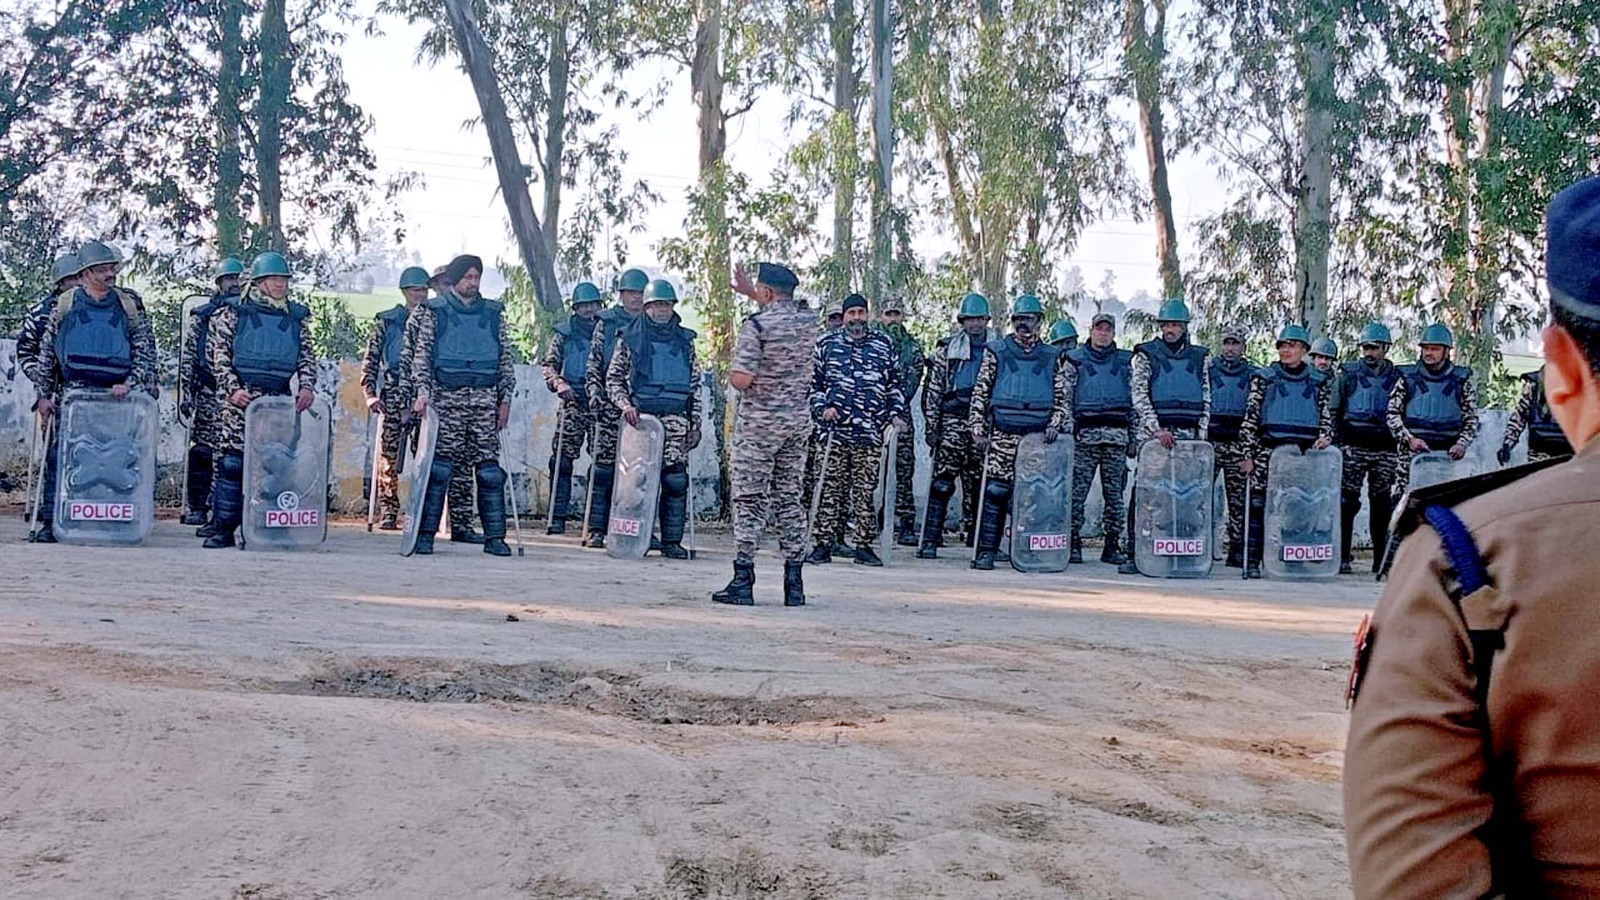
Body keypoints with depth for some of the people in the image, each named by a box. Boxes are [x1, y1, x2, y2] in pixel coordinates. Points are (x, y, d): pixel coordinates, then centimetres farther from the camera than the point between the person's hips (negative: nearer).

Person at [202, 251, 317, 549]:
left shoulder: (296, 317, 15)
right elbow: (219, 355, 1)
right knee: (232, 462, -6)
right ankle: (222, 530, -1)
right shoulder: (234, 311, 6)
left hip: (280, 400, 3)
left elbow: (307, 356, 13)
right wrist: (232, 389, -12)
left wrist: (307, 387, -5)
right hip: (242, 398, -3)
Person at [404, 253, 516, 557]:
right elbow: (421, 354, 2)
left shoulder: (493, 313, 15)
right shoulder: (434, 312, 8)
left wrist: (506, 397, 7)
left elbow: (505, 358, 15)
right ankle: (425, 533, -1)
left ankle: (494, 536, 5)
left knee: (490, 469, 0)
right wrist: (422, 390, -11)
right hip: (446, 398, -2)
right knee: (439, 468, -7)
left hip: (485, 399, 2)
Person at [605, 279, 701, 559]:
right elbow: (613, 378, 7)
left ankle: (672, 541, 0)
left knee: (676, 479, -6)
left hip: (676, 418, 2)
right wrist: (625, 404, -11)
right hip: (641, 415, -2)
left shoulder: (684, 340, 15)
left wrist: (695, 424, 12)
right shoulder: (630, 338, 8)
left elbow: (695, 384, 18)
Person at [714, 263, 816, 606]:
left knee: (749, 501, -1)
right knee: (789, 498, 10)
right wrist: (750, 292, 32)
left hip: (758, 423, -6)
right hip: (799, 422, 6)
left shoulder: (755, 326, -15)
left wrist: (731, 372, 2)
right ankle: (794, 584, 10)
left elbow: (741, 380, -20)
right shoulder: (809, 320, 5)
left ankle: (743, 581, -3)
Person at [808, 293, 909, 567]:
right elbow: (813, 384, 12)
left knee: (865, 490, 1)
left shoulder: (884, 345, 12)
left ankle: (863, 545, 8)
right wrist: (822, 408, -3)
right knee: (831, 488, 0)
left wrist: (897, 414, 6)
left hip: (870, 431, 1)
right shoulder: (826, 345, 10)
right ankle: (824, 544, 5)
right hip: (834, 430, -1)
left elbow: (895, 384, 17)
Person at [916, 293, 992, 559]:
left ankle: (975, 537, 16)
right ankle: (930, 540, -8)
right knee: (942, 484, -8)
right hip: (952, 422, -2)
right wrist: (931, 426, -2)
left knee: (978, 483, 6)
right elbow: (932, 390, 5)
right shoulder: (946, 349, 7)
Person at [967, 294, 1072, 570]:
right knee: (995, 492, -6)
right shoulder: (996, 352, 10)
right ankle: (987, 550, -1)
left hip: (1039, 437, 1)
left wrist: (1055, 424, -4)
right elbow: (980, 393, 8)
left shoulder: (1053, 357, 13)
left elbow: (1063, 396, 13)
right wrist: (977, 428, 0)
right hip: (1002, 434, -1)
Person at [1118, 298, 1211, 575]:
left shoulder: (1198, 357, 14)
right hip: (1151, 434, -3)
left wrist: (1201, 434, 4)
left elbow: (1206, 399, 15)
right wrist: (1157, 429, -17)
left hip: (1187, 436, 3)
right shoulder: (1146, 355, 4)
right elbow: (1139, 396, -5)